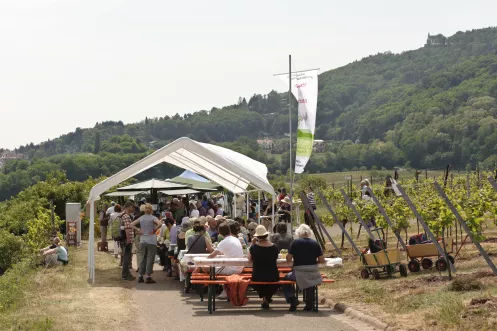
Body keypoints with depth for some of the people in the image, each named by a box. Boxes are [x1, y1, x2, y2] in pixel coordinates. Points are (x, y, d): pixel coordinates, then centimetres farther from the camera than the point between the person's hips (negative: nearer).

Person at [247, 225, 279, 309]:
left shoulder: (254, 247, -12)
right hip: (272, 276, 0)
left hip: (257, 277, 0)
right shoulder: (274, 247, -7)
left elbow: (249, 259, 6)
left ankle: (264, 297, 27)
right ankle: (267, 297, 22)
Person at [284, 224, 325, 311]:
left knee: (286, 278, 21)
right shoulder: (315, 243, 3)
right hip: (314, 273, 3)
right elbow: (322, 260, 3)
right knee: (310, 280, 35)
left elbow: (288, 259, -3)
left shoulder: (296, 243, -5)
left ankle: (292, 299, 3)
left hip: (299, 273, -3)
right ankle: (309, 304, 27)